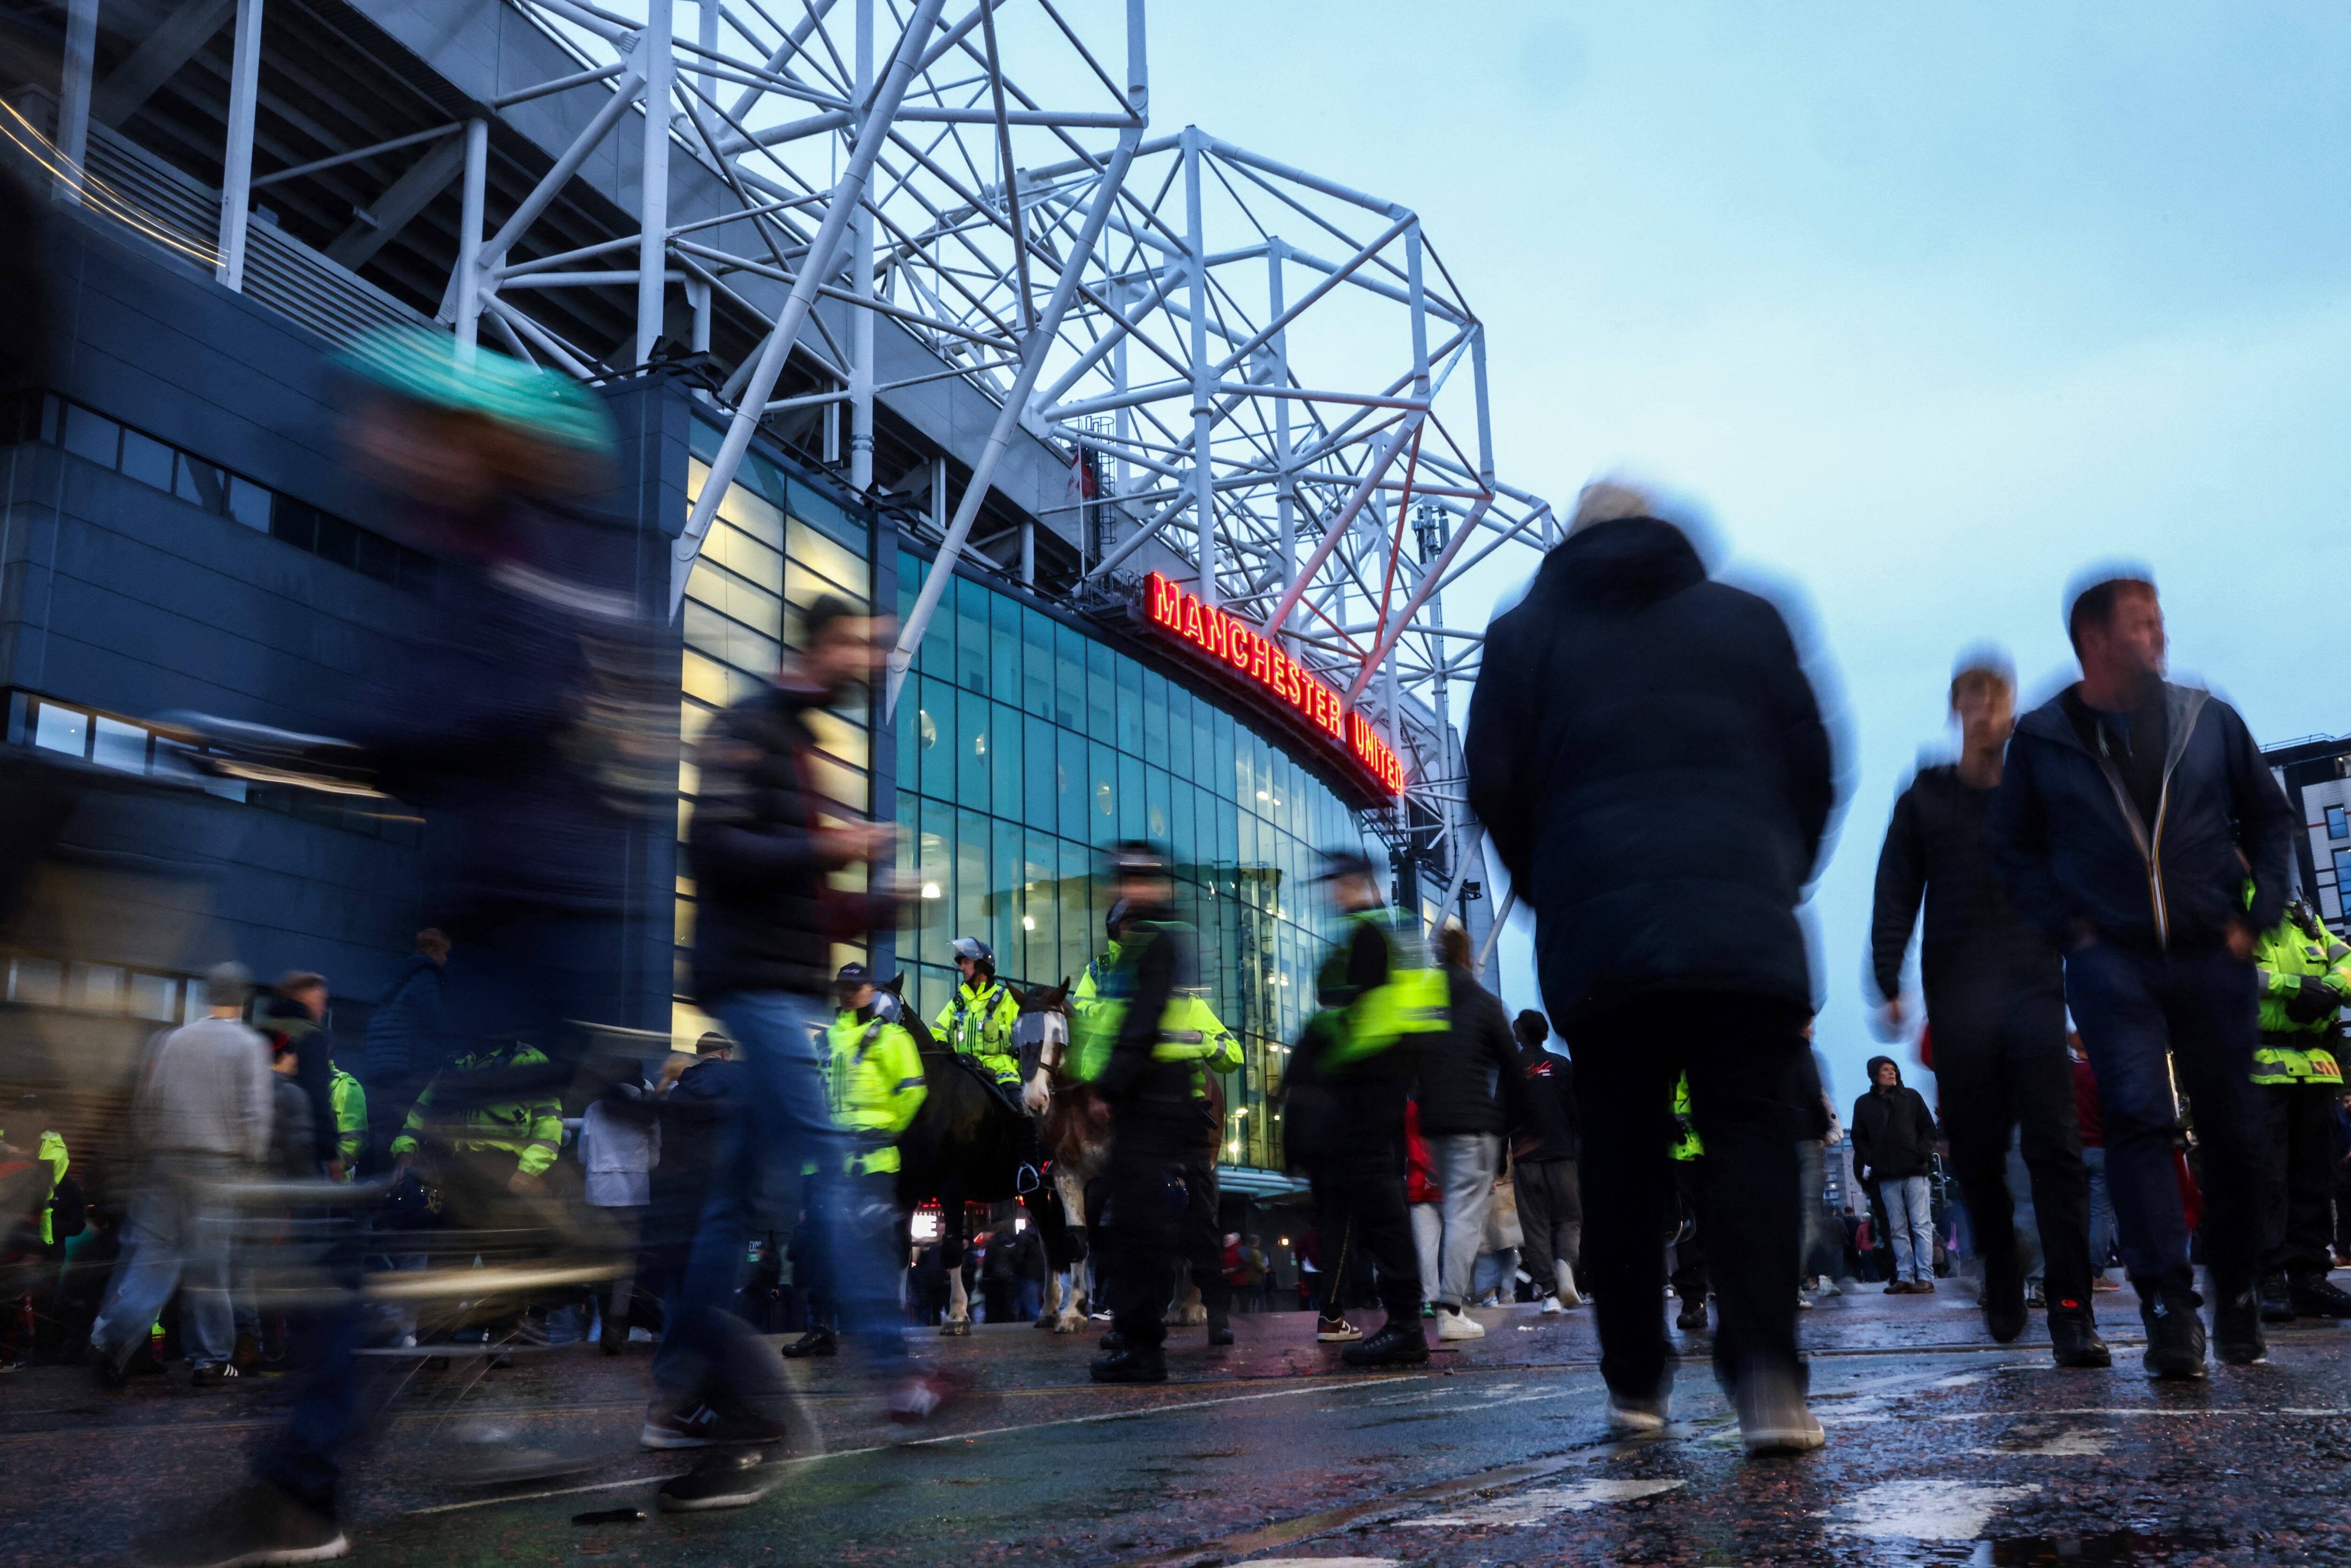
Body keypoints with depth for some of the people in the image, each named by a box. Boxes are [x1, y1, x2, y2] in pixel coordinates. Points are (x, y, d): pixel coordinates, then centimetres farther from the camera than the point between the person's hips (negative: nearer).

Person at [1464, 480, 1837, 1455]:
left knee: (1621, 1155, 7)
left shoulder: (1525, 633, 13)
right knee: (1754, 1138, -1)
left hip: (1598, 936, 0)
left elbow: (1494, 789, 6)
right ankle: (1766, 1375, -14)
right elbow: (1812, 770, 12)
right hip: (1745, 930, 0)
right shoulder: (1747, 620, 16)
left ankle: (1636, 1382, 12)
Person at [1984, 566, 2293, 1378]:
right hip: (2111, 960, -2)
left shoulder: (2208, 720, 7)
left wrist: (2255, 916, 4)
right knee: (2137, 1117, -15)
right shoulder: (2043, 737, 2)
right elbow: (2010, 847, 8)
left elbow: (2270, 818, 15)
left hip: (2212, 957, 2)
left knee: (2232, 1133, 6)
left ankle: (2237, 1297, 23)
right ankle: (2169, 1307, -15)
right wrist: (2067, 929, -2)